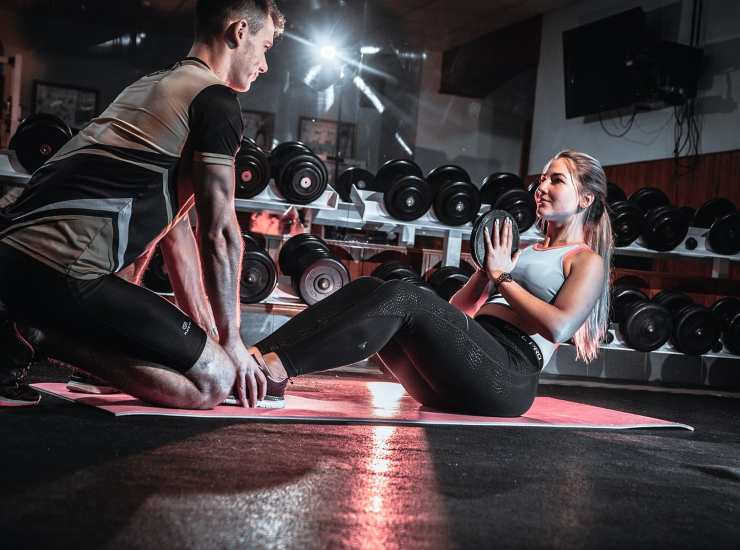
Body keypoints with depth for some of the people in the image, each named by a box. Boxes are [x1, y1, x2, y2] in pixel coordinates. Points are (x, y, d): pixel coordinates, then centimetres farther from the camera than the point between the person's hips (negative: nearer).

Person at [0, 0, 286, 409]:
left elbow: (176, 227, 28)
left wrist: (204, 330, 27)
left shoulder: (150, 86, 28)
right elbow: (219, 232, -2)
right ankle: (39, 334, -7)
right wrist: (230, 341, 8)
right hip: (60, 271, -9)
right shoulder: (217, 100, -1)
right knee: (213, 382, -7)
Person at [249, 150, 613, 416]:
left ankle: (275, 368, -42)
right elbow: (458, 311, 27)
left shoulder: (586, 261, 11)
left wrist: (503, 275, -2)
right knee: (366, 288, -14)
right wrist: (487, 268, 12)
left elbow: (558, 327, -10)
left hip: (508, 374, -7)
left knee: (402, 296, -30)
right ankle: (259, 355, -31)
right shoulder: (527, 252, 31)